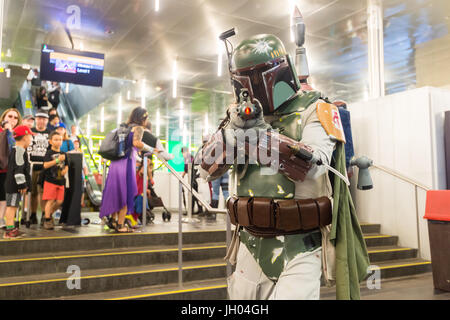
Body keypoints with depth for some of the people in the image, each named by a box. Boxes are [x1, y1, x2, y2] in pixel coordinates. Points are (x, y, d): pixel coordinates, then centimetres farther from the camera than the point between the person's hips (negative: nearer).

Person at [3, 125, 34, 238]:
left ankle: (12, 229, 20)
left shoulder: (16, 150, 18)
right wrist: (22, 184, -19)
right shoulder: (19, 150, -15)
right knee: (11, 205, -7)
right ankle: (9, 230, -4)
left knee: (13, 205, 13)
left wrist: (24, 184, 25)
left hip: (13, 184, 10)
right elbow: (18, 169, -21)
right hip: (14, 184, -10)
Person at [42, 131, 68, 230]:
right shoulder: (49, 153, -5)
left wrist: (65, 170, 1)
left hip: (61, 181, 6)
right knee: (50, 200, -6)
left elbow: (66, 165, 23)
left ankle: (49, 214, 28)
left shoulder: (63, 153, 13)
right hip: (50, 180, -6)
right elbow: (45, 165, -18)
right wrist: (57, 160, -26)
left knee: (59, 201, 6)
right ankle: (47, 220, 4)